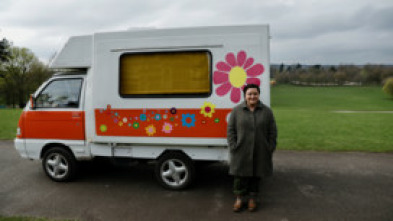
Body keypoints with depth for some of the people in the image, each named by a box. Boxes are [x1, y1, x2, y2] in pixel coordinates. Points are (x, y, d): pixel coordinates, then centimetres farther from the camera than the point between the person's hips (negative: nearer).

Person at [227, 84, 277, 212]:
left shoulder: (267, 111, 3)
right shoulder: (237, 111, 1)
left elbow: (273, 132, 5)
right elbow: (231, 130, 1)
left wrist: (270, 148, -1)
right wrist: (233, 147, -6)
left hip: (260, 153, 1)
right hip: (241, 152, -1)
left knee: (256, 175, 11)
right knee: (240, 175, 6)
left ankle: (252, 199, 28)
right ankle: (239, 199, 24)